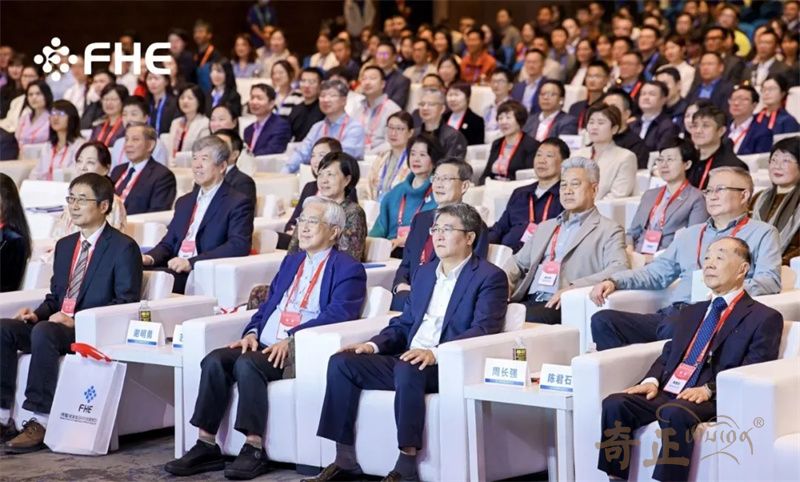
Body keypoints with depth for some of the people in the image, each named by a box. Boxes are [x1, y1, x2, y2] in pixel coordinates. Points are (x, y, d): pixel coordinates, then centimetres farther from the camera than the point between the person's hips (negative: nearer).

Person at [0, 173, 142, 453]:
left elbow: (127, 303, -11)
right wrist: (38, 313, 0)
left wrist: (76, 320, -20)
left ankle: (41, 423, -35)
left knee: (43, 333, -36)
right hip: (58, 323, 7)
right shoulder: (64, 246, 22)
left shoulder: (123, 247, -3)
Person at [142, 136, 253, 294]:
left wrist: (191, 263, -21)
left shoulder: (238, 203, 1)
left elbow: (239, 247, -13)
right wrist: (150, 257, -2)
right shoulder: (184, 202, 26)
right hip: (175, 270, 6)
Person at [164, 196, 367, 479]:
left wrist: (290, 340, -22)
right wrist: (252, 333, 1)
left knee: (247, 364, -32)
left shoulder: (348, 270, 1)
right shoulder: (291, 262, 26)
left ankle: (254, 450, -27)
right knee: (215, 360, -19)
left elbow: (338, 315, -14)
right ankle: (206, 446, -18)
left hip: (300, 351, -7)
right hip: (264, 346, 7)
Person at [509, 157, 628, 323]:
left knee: (526, 318, -36)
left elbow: (619, 269, -8)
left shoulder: (609, 230, 8)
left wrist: (573, 288, -21)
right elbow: (519, 263, 29)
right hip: (530, 301, 5)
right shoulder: (545, 227, 30)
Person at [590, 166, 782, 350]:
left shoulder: (762, 233, 12)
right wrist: (614, 282, 11)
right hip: (670, 314, 6)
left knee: (676, 329, -41)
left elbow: (770, 280, -3)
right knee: (603, 320, -17)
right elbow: (656, 272, 29)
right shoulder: (691, 234, 31)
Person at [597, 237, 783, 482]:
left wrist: (709, 389, -20)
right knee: (615, 404, -20)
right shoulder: (691, 313, 29)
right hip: (667, 392, 6)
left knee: (674, 413, -38)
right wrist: (652, 381, 1)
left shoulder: (764, 318, 6)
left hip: (713, 400, -6)